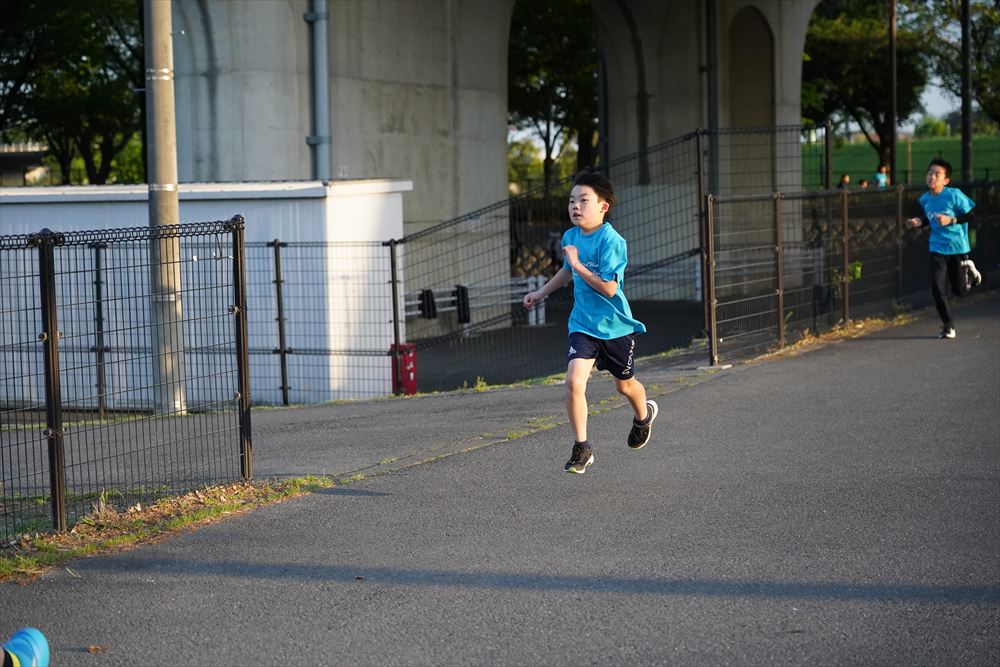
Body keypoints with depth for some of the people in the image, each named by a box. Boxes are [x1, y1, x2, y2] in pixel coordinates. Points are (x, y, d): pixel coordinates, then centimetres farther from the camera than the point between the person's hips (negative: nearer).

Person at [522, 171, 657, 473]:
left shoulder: (611, 241, -20)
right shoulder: (570, 236, 0)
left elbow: (608, 288, -27)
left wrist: (578, 264, -26)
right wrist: (541, 292, 25)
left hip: (615, 325, -4)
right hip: (583, 324, 4)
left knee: (624, 385, 18)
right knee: (574, 381, -17)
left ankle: (643, 416, 52)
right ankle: (581, 448, -6)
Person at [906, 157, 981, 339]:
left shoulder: (954, 195, -17)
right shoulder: (924, 199, -1)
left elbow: (972, 214, -11)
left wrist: (951, 220, -23)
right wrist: (921, 222, -3)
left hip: (958, 247, -3)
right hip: (937, 249, 3)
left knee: (959, 290, 8)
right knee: (937, 288, -9)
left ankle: (969, 270, 42)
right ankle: (948, 325, 8)